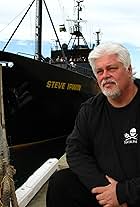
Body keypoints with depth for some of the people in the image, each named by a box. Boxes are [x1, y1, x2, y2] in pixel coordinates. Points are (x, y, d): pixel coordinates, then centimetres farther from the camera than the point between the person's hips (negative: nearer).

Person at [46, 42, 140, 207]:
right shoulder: (90, 109, 6)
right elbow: (75, 150, 2)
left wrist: (122, 193, -17)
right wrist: (102, 187, -11)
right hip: (102, 186, 5)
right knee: (60, 183, -9)